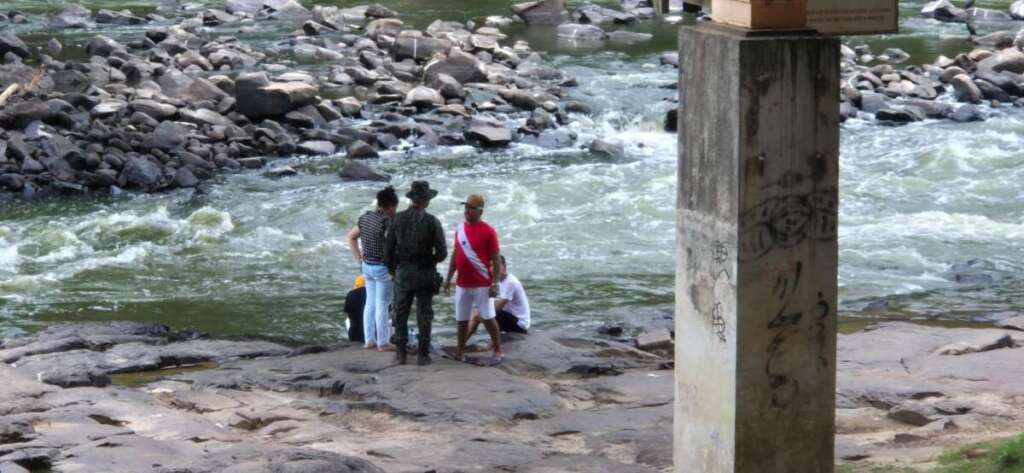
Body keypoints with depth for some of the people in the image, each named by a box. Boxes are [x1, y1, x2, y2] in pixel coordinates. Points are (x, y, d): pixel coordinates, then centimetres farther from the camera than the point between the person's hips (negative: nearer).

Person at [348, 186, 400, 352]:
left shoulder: (365, 217, 4)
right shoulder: (387, 221, -20)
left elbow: (351, 236, 14)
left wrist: (359, 258, 15)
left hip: (367, 266, 7)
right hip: (382, 268, -7)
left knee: (370, 303, 15)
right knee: (382, 306, 1)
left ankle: (369, 340, 19)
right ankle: (382, 343, 8)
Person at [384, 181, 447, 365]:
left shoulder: (398, 219, -3)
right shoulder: (431, 222, -10)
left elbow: (388, 249, 0)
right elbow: (442, 253, -9)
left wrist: (392, 270, 15)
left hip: (403, 273, 2)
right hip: (425, 274, -2)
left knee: (400, 314, 12)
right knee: (424, 316, 7)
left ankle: (401, 353, 14)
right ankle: (422, 354, 8)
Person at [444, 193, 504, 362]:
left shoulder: (488, 232, -10)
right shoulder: (460, 229, 8)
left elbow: (496, 259, -10)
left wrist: (495, 283, -15)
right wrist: (448, 279, 14)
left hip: (482, 285, -6)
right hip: (462, 284, 6)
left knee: (488, 318, -3)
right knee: (461, 319, 9)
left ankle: (498, 351, 5)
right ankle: (460, 351, 18)